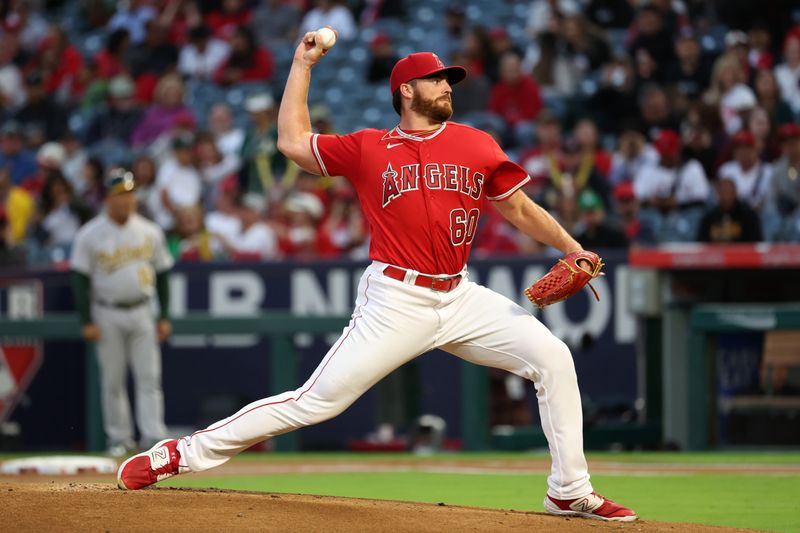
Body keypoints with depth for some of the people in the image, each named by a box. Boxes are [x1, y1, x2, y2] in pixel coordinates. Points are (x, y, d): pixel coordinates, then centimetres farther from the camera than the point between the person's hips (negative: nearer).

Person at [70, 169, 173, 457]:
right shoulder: (90, 235, -5)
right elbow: (80, 279, -3)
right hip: (108, 315, -2)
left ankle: (153, 437, -5)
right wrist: (87, 322, -9)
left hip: (142, 312, 2)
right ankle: (119, 438, 11)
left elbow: (161, 275, 10)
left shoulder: (150, 232, 4)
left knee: (149, 377, -4)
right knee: (112, 379, 3)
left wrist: (164, 316, 5)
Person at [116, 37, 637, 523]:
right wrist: (302, 66, 16)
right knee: (316, 401, -10)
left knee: (552, 356, -9)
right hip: (395, 301, -4)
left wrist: (572, 248, 2)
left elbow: (521, 208, 14)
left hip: (461, 298, 4)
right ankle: (182, 454, -2)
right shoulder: (367, 148, 5)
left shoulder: (477, 145, 10)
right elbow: (293, 142, 12)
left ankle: (570, 493, 1)